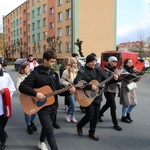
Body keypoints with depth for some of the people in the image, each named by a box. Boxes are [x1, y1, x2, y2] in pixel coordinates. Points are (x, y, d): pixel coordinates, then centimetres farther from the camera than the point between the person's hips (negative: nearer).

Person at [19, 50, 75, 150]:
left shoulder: (54, 74, 6)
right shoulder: (35, 73, -14)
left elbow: (59, 89, 7)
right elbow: (22, 87, -18)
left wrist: (69, 91, -12)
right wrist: (36, 94, -28)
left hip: (53, 106, 7)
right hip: (42, 107, -7)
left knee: (46, 127, 24)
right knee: (50, 131, -8)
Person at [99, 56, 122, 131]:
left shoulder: (115, 69, 13)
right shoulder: (106, 70, -10)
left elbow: (117, 78, 14)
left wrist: (118, 78, -9)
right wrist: (114, 79, -31)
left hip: (114, 90, 8)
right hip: (108, 90, -8)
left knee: (108, 104, 19)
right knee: (113, 106, -8)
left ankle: (99, 114, 40)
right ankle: (115, 124, 1)